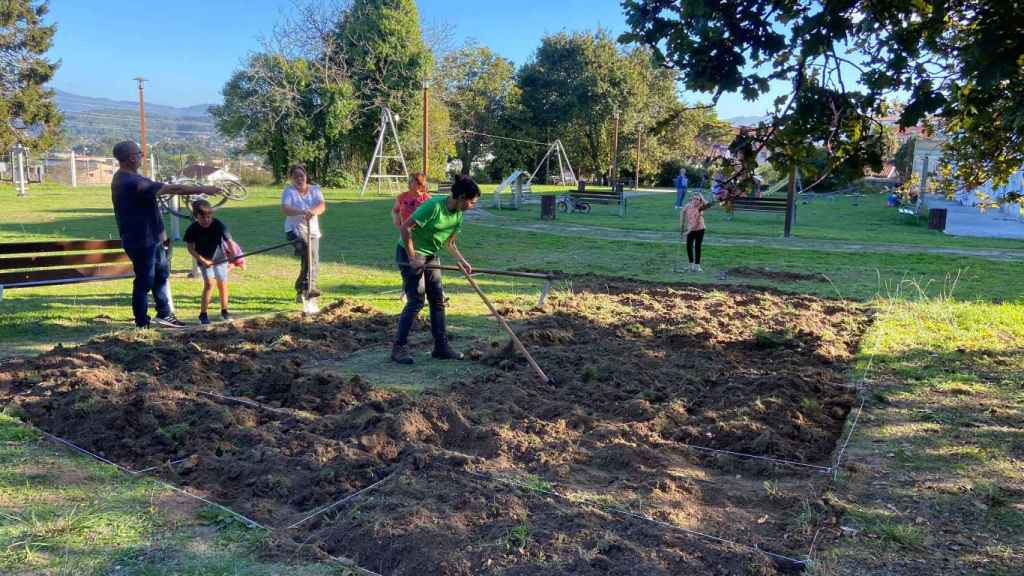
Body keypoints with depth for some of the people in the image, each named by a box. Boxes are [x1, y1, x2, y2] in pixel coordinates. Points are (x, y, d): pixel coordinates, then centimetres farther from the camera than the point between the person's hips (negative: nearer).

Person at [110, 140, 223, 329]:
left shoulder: (125, 177, 8)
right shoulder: (131, 182, -26)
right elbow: (170, 189, -27)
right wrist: (202, 190, -22)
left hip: (151, 237, 11)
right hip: (142, 240, -11)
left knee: (161, 274, 21)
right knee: (144, 282, 1)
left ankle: (164, 314, 32)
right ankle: (142, 325, 13)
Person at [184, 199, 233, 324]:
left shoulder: (219, 225, -19)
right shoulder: (193, 229, -16)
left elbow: (229, 242, -24)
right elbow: (190, 247, -7)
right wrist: (202, 260, -16)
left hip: (220, 258, 1)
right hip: (204, 260, -1)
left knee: (222, 284, 7)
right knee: (209, 284, -13)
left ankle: (224, 311, 23)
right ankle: (203, 313, -6)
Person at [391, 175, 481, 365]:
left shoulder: (459, 214, 1)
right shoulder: (434, 206, -25)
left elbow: (450, 243, 11)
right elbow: (405, 227, -25)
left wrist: (462, 261, -4)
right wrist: (412, 258, -24)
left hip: (431, 256, 8)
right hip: (409, 253, -8)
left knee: (438, 300, 7)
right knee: (416, 301, -12)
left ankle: (441, 346, 15)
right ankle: (399, 347, -3)